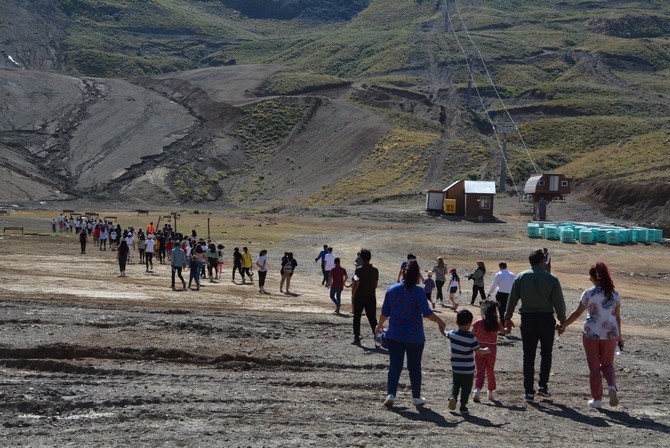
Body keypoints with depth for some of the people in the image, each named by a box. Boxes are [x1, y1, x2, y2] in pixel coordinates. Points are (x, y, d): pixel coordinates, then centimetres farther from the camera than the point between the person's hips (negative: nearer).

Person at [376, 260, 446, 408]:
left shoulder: (392, 289, 2)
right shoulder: (418, 291, -11)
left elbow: (385, 312, 7)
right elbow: (426, 312, -16)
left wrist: (379, 325, 23)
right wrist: (440, 322, -4)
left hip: (394, 335, 3)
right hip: (415, 336, -3)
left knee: (394, 365, 4)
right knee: (414, 367, 10)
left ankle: (391, 394, -9)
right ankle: (416, 397, 19)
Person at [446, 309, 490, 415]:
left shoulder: (452, 334, -6)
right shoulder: (471, 337, -18)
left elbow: (447, 335, 18)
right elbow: (478, 351, -15)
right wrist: (486, 350, 4)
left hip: (455, 367, 3)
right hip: (468, 369, -3)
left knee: (455, 384, 22)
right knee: (466, 388, 9)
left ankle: (453, 396, -3)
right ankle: (463, 407, 12)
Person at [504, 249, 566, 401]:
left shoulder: (520, 277, 1)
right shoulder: (551, 279, -4)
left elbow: (512, 299, 4)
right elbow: (559, 302, -3)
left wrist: (507, 318, 14)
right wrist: (562, 320, 8)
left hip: (527, 318, 1)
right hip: (546, 318, -1)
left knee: (528, 356, 6)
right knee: (546, 353, 15)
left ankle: (529, 391, 5)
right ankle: (543, 385, 6)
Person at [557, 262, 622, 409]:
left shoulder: (588, 293, -8)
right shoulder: (614, 294, 1)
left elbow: (577, 313, -5)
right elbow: (617, 316, 6)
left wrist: (563, 325, 7)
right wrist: (619, 335, 17)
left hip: (591, 334, -2)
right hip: (610, 334, 3)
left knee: (594, 367, 9)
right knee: (607, 364, 18)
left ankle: (597, 399, 13)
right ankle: (612, 386, -9)